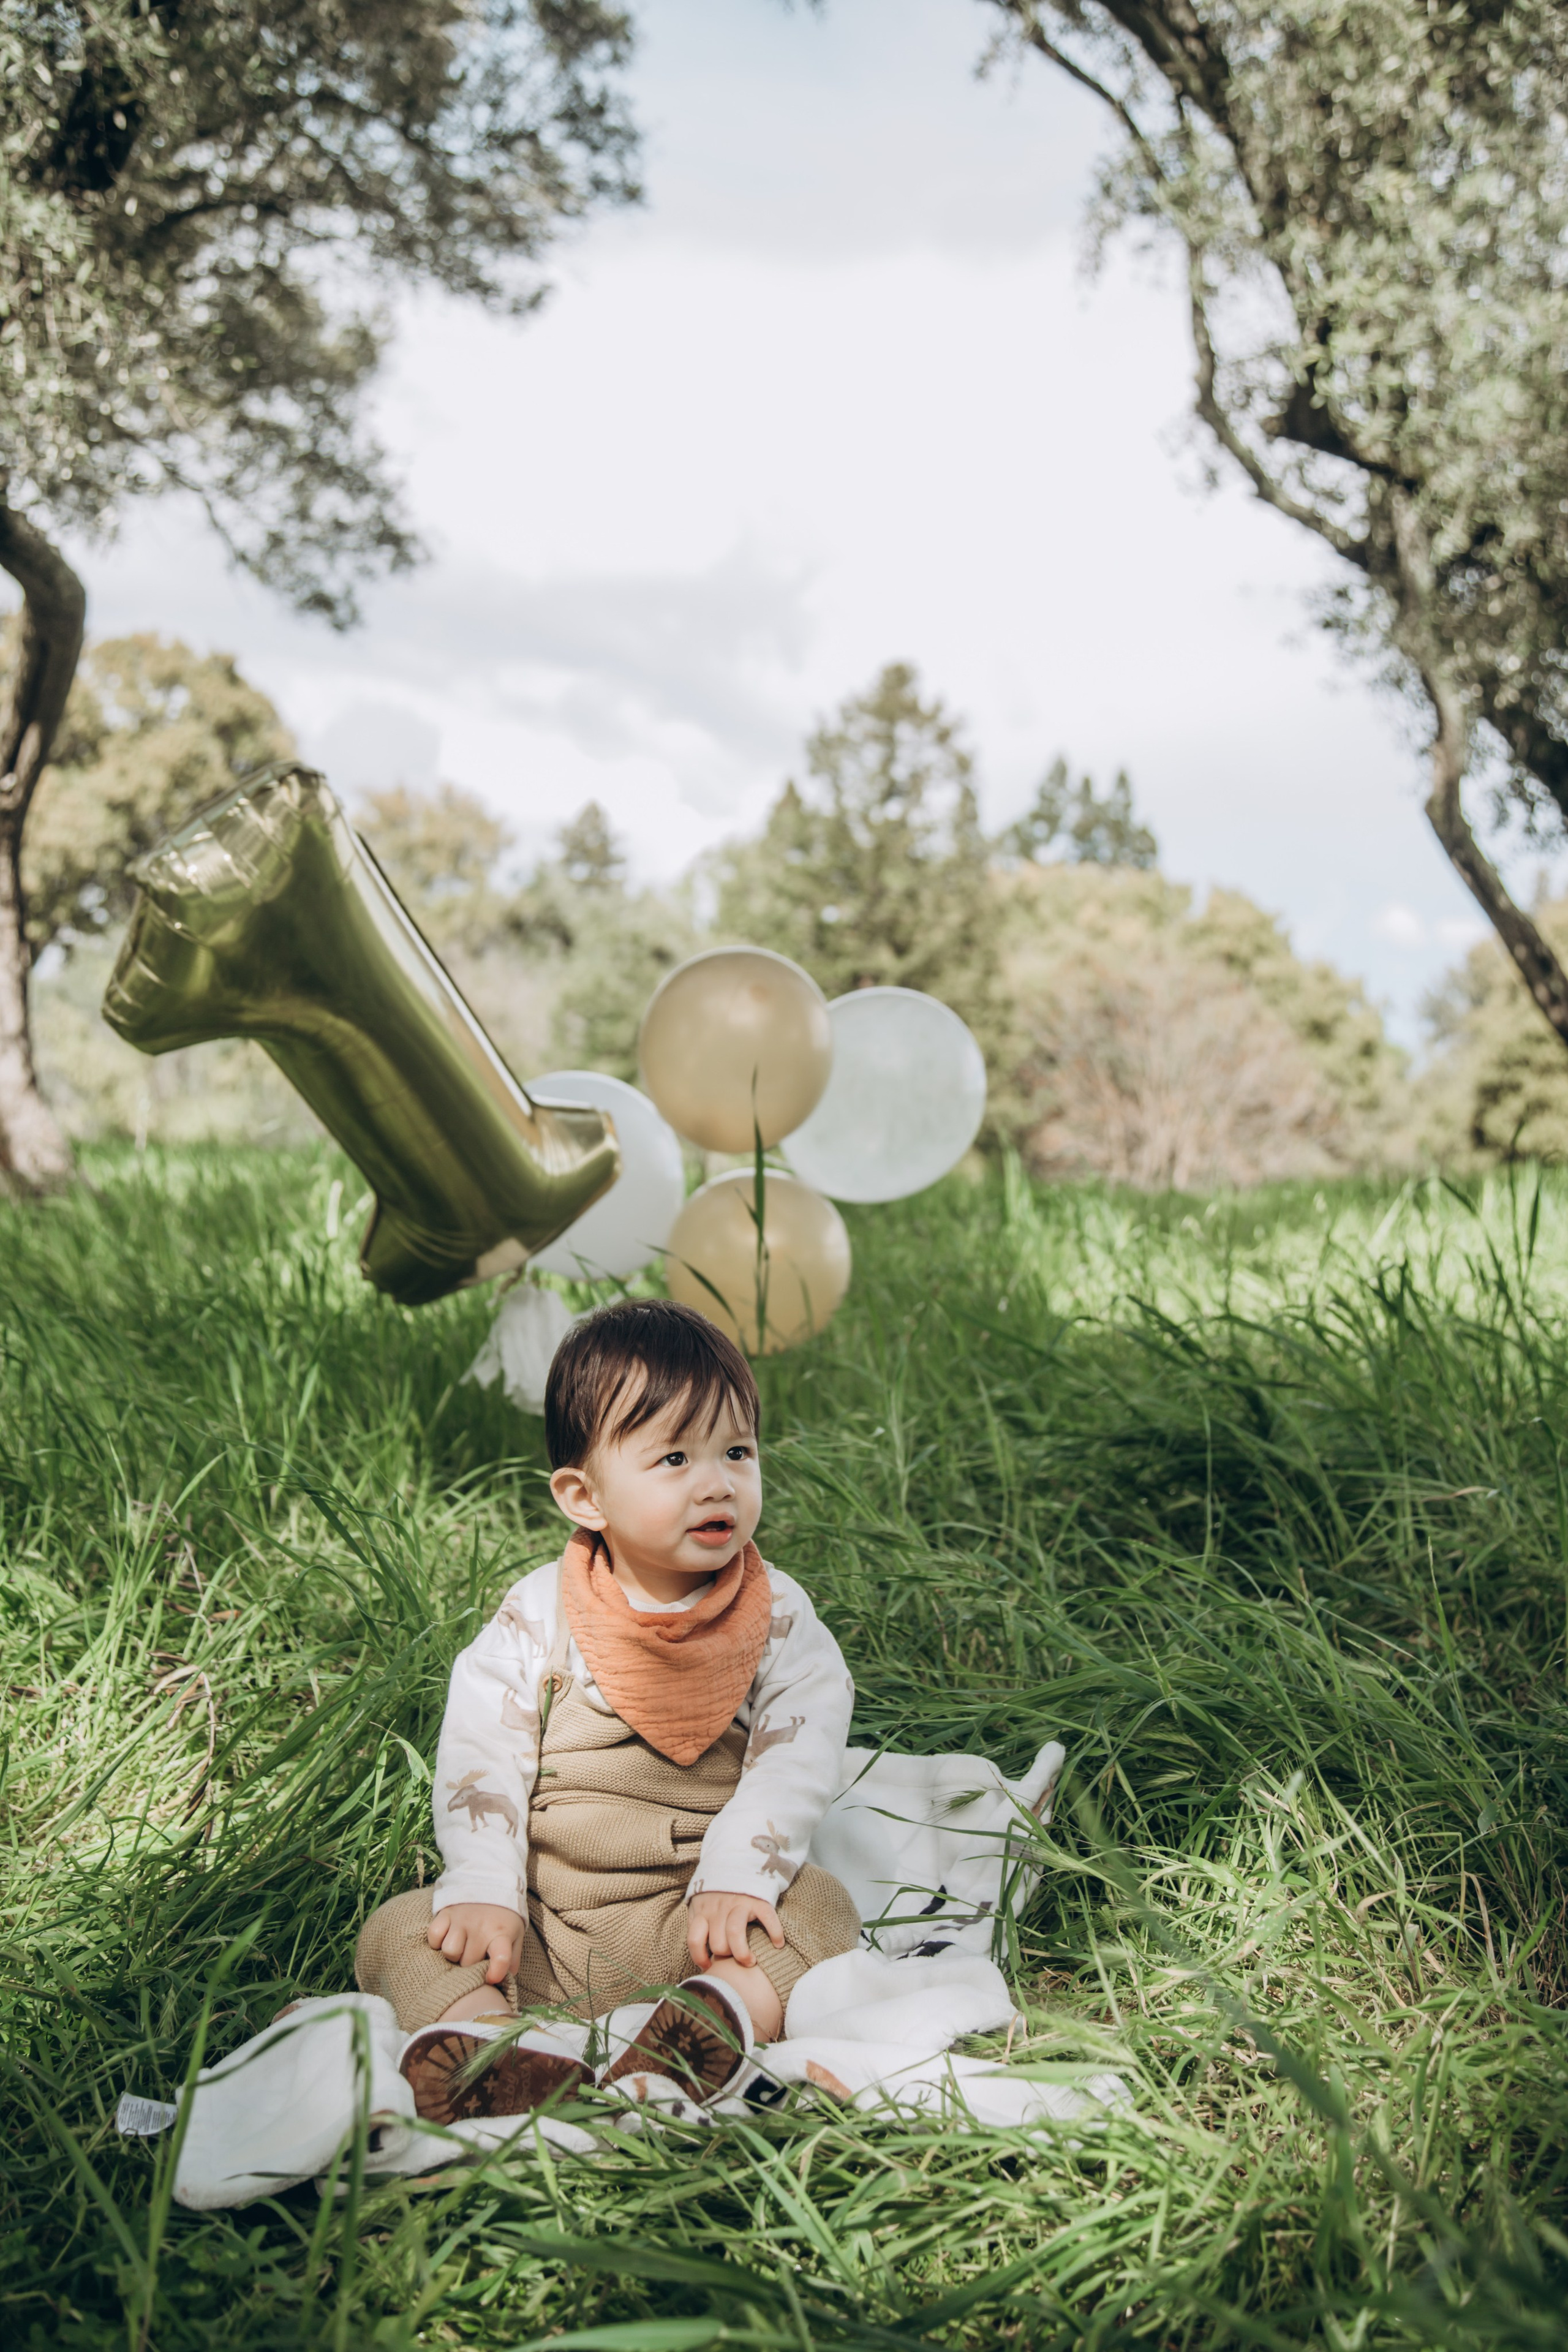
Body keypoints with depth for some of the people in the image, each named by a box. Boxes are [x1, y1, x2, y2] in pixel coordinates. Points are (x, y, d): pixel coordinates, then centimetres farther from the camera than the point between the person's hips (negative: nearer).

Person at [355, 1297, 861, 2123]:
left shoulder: (779, 1619, -1)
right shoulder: (538, 1615, -2)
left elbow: (794, 1762, -8)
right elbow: (480, 1757, -6)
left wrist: (736, 1879, -21)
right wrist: (485, 1893, -18)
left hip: (690, 1919, 0)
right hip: (541, 1918, 1)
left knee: (819, 1908, -24)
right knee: (400, 1929, -18)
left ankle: (718, 2016, -47)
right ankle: (484, 2039, -43)